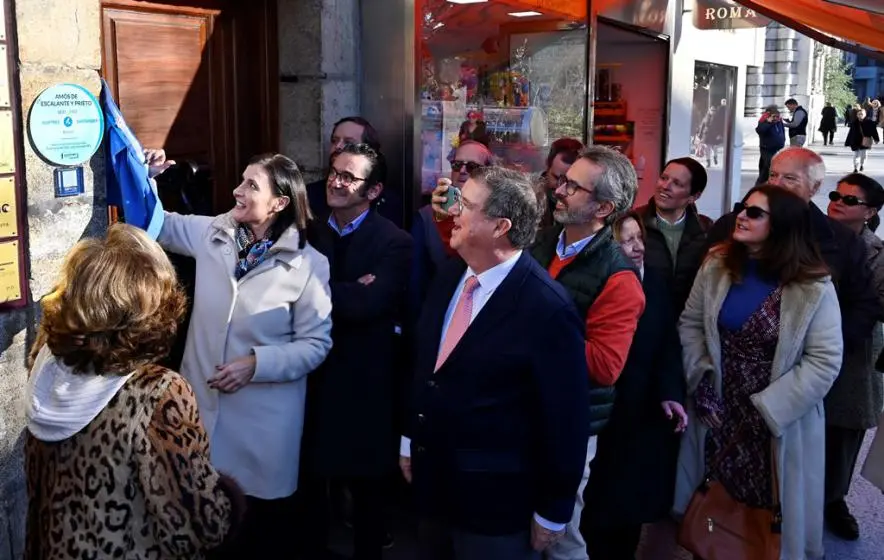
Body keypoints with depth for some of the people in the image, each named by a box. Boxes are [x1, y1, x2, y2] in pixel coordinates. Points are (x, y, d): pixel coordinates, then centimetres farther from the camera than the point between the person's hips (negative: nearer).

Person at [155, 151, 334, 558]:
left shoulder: (309, 264, -12)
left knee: (260, 521, 13)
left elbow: (316, 344, -10)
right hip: (202, 403, 4)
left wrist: (256, 363, -21)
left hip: (263, 417, -3)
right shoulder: (211, 233, -1)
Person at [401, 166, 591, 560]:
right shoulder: (449, 277, 0)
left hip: (495, 500, -7)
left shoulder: (548, 309, -23)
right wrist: (411, 440, 17)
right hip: (432, 480, 7)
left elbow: (566, 420, -17)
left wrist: (552, 513, -11)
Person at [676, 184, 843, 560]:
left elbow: (824, 362, -14)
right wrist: (701, 380, -8)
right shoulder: (717, 265, -1)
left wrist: (767, 408, -17)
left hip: (777, 422, -3)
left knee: (766, 509, 8)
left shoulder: (813, 288, -12)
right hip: (716, 409, 3)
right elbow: (690, 324, 5)